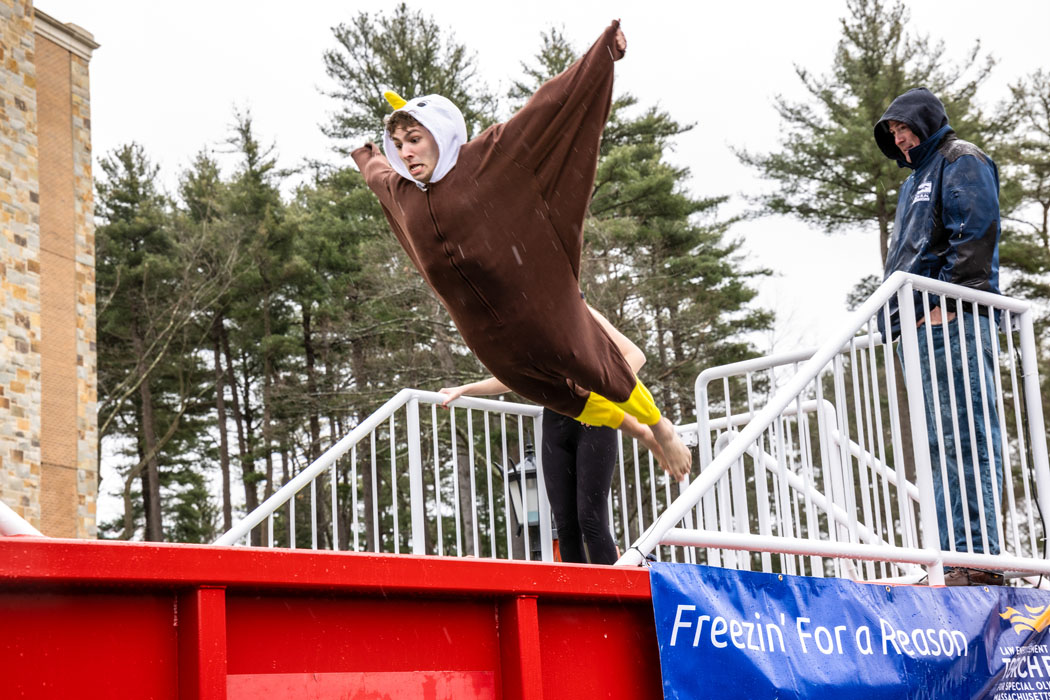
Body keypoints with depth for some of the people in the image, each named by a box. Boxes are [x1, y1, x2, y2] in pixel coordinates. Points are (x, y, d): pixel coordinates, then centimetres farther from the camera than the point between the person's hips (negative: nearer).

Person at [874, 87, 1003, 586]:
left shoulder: (960, 161, 4)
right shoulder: (915, 180, 31)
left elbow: (974, 233, -10)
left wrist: (946, 303, -18)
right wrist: (899, 319, 18)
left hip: (952, 320, -10)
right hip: (920, 328, 10)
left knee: (966, 437, -15)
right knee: (941, 444, 4)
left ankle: (978, 557, -19)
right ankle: (954, 556, 3)